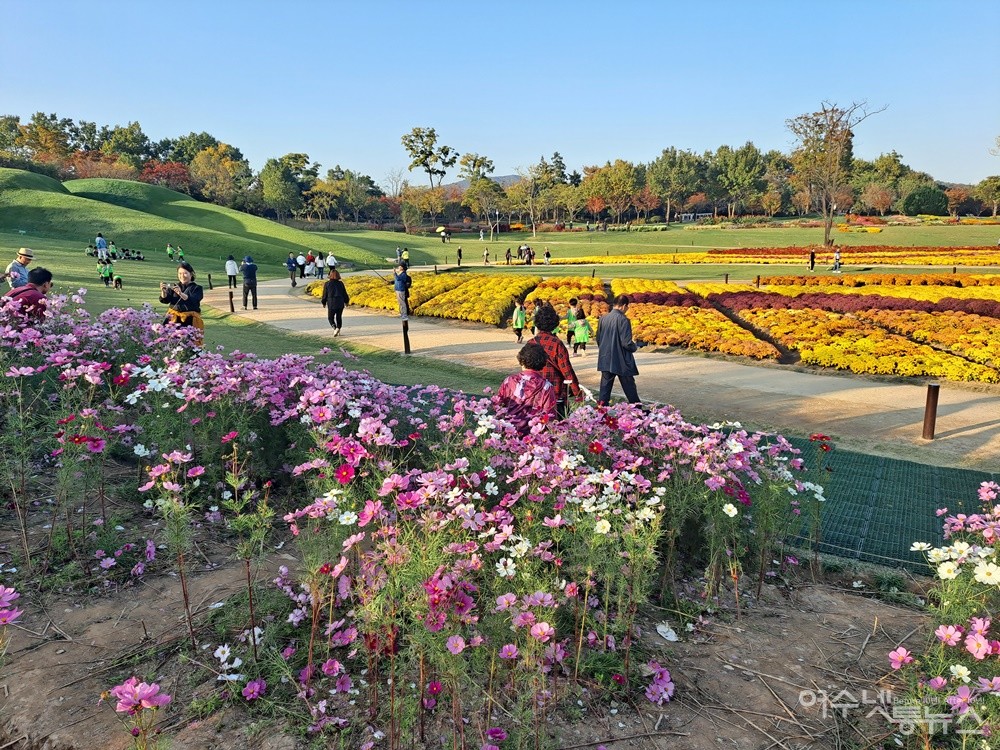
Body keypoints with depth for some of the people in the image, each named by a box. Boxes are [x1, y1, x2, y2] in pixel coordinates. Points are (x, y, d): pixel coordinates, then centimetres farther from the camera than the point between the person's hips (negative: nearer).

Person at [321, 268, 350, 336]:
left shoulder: (327, 284, -5)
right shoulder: (340, 283, -1)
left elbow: (325, 294, 1)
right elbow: (345, 294, 5)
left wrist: (324, 303, 16)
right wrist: (346, 302, 20)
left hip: (331, 304, -2)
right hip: (340, 303, 2)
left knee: (330, 317, 8)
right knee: (339, 317, 16)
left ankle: (335, 327, -16)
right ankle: (338, 328, 14)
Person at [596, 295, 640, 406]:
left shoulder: (603, 318, 3)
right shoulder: (623, 320, -16)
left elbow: (598, 339, 12)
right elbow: (626, 343, -18)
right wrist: (635, 347, 2)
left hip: (605, 361, 5)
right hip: (621, 362, -5)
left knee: (605, 388, 9)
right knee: (630, 388, 8)